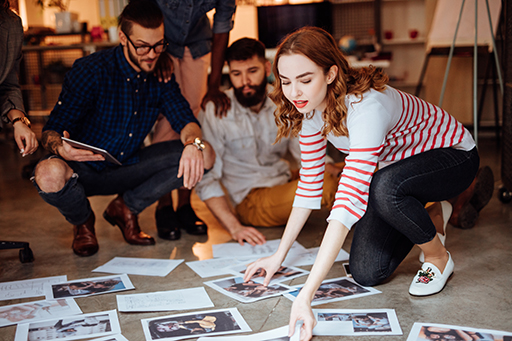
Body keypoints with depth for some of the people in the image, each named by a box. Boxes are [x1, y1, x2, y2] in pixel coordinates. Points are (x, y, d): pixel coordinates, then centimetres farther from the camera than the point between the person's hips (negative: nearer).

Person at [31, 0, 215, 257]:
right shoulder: (89, 70, -17)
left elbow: (184, 118, -8)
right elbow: (51, 131, -16)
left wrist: (194, 143, -34)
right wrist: (61, 148, -42)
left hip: (127, 169, 4)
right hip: (83, 169, -4)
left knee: (205, 155, -14)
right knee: (50, 175, -40)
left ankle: (126, 208, 3)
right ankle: (82, 220, 0)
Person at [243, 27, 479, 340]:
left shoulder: (365, 107, -39)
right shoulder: (309, 107, -15)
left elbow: (349, 200, -48)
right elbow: (310, 184, -5)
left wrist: (306, 295, -53)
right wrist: (279, 256, -7)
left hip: (453, 157, -6)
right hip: (395, 166, 6)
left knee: (384, 186, -40)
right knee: (366, 274, -7)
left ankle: (439, 258, -9)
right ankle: (424, 218, 22)